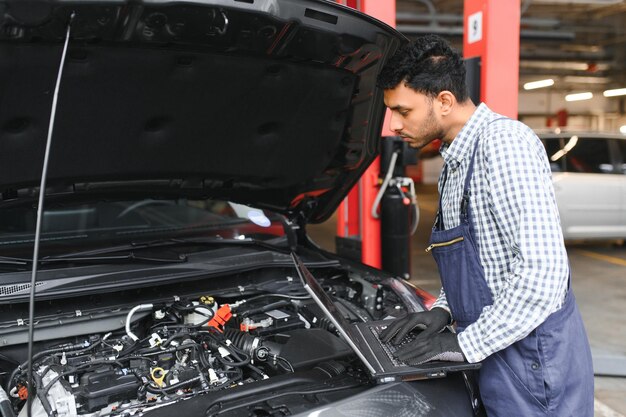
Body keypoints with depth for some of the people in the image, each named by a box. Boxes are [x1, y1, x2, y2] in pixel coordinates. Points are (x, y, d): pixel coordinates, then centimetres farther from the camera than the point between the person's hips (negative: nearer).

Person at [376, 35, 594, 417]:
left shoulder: (506, 141, -21)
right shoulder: (455, 160, 10)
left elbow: (544, 273, -27)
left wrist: (467, 344, -21)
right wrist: (444, 310, 4)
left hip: (533, 361, -9)